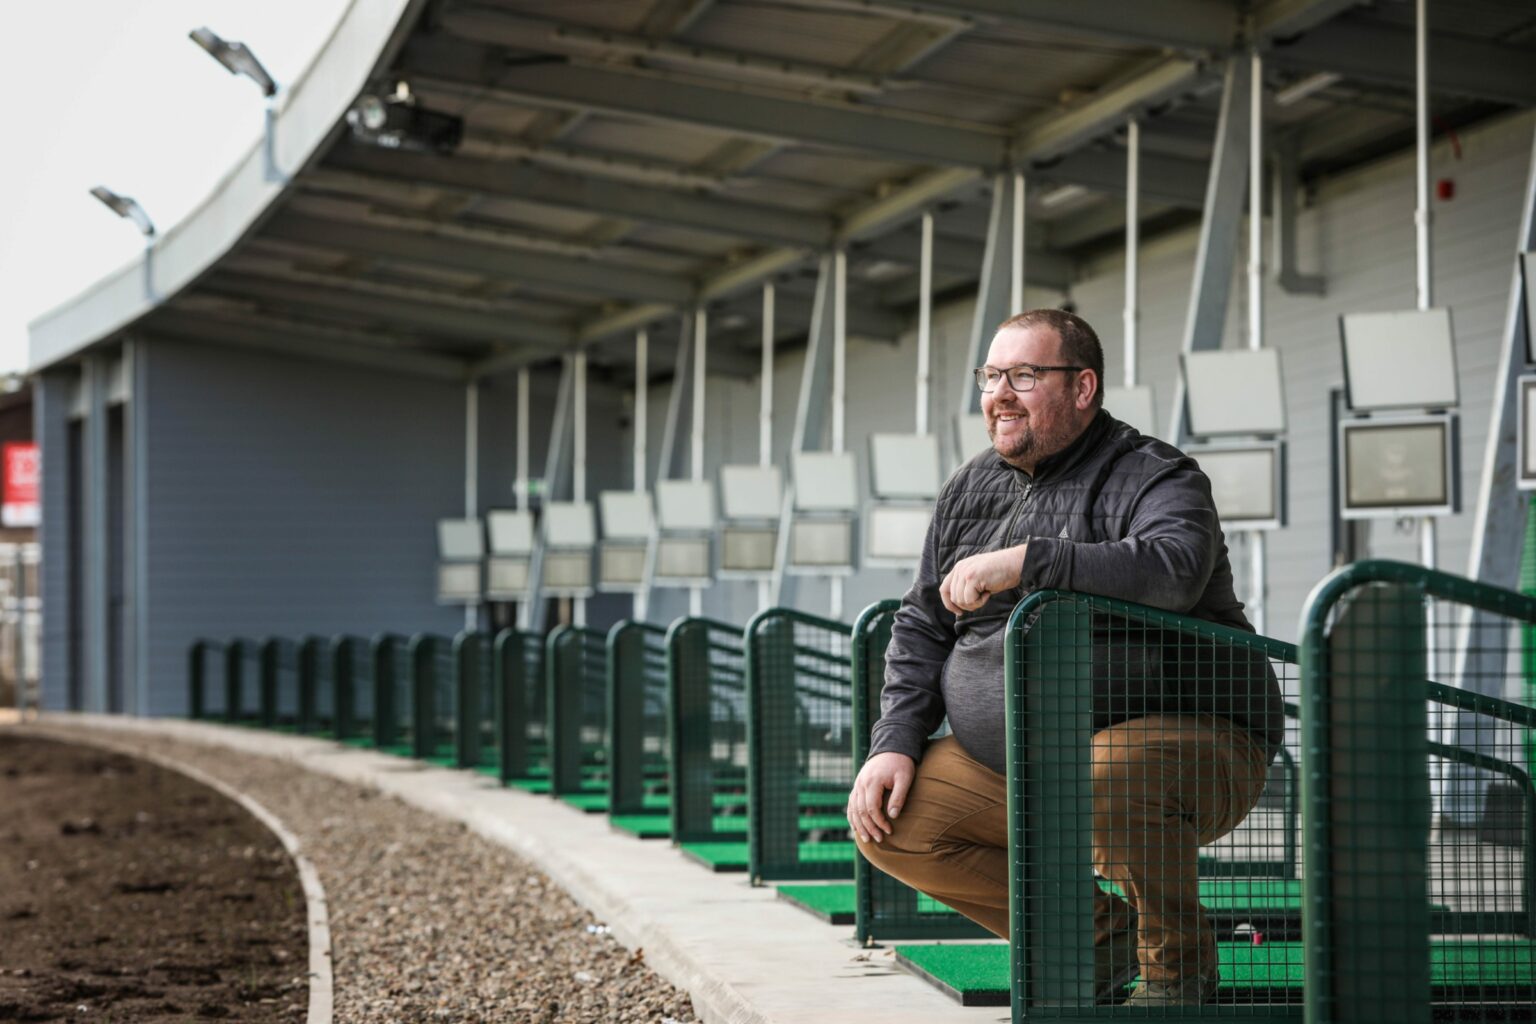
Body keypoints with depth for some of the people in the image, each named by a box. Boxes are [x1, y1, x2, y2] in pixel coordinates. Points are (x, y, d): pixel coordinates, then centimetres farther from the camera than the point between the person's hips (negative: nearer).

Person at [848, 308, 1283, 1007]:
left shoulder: (1151, 478, -11)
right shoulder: (971, 490, 12)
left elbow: (1176, 569, -34)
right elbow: (921, 627, 16)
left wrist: (1026, 561, -38)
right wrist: (895, 744, 1)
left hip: (1186, 744, -7)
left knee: (1106, 778, -40)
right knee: (891, 825, -7)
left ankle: (1180, 968, -12)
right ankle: (1098, 935, 6)